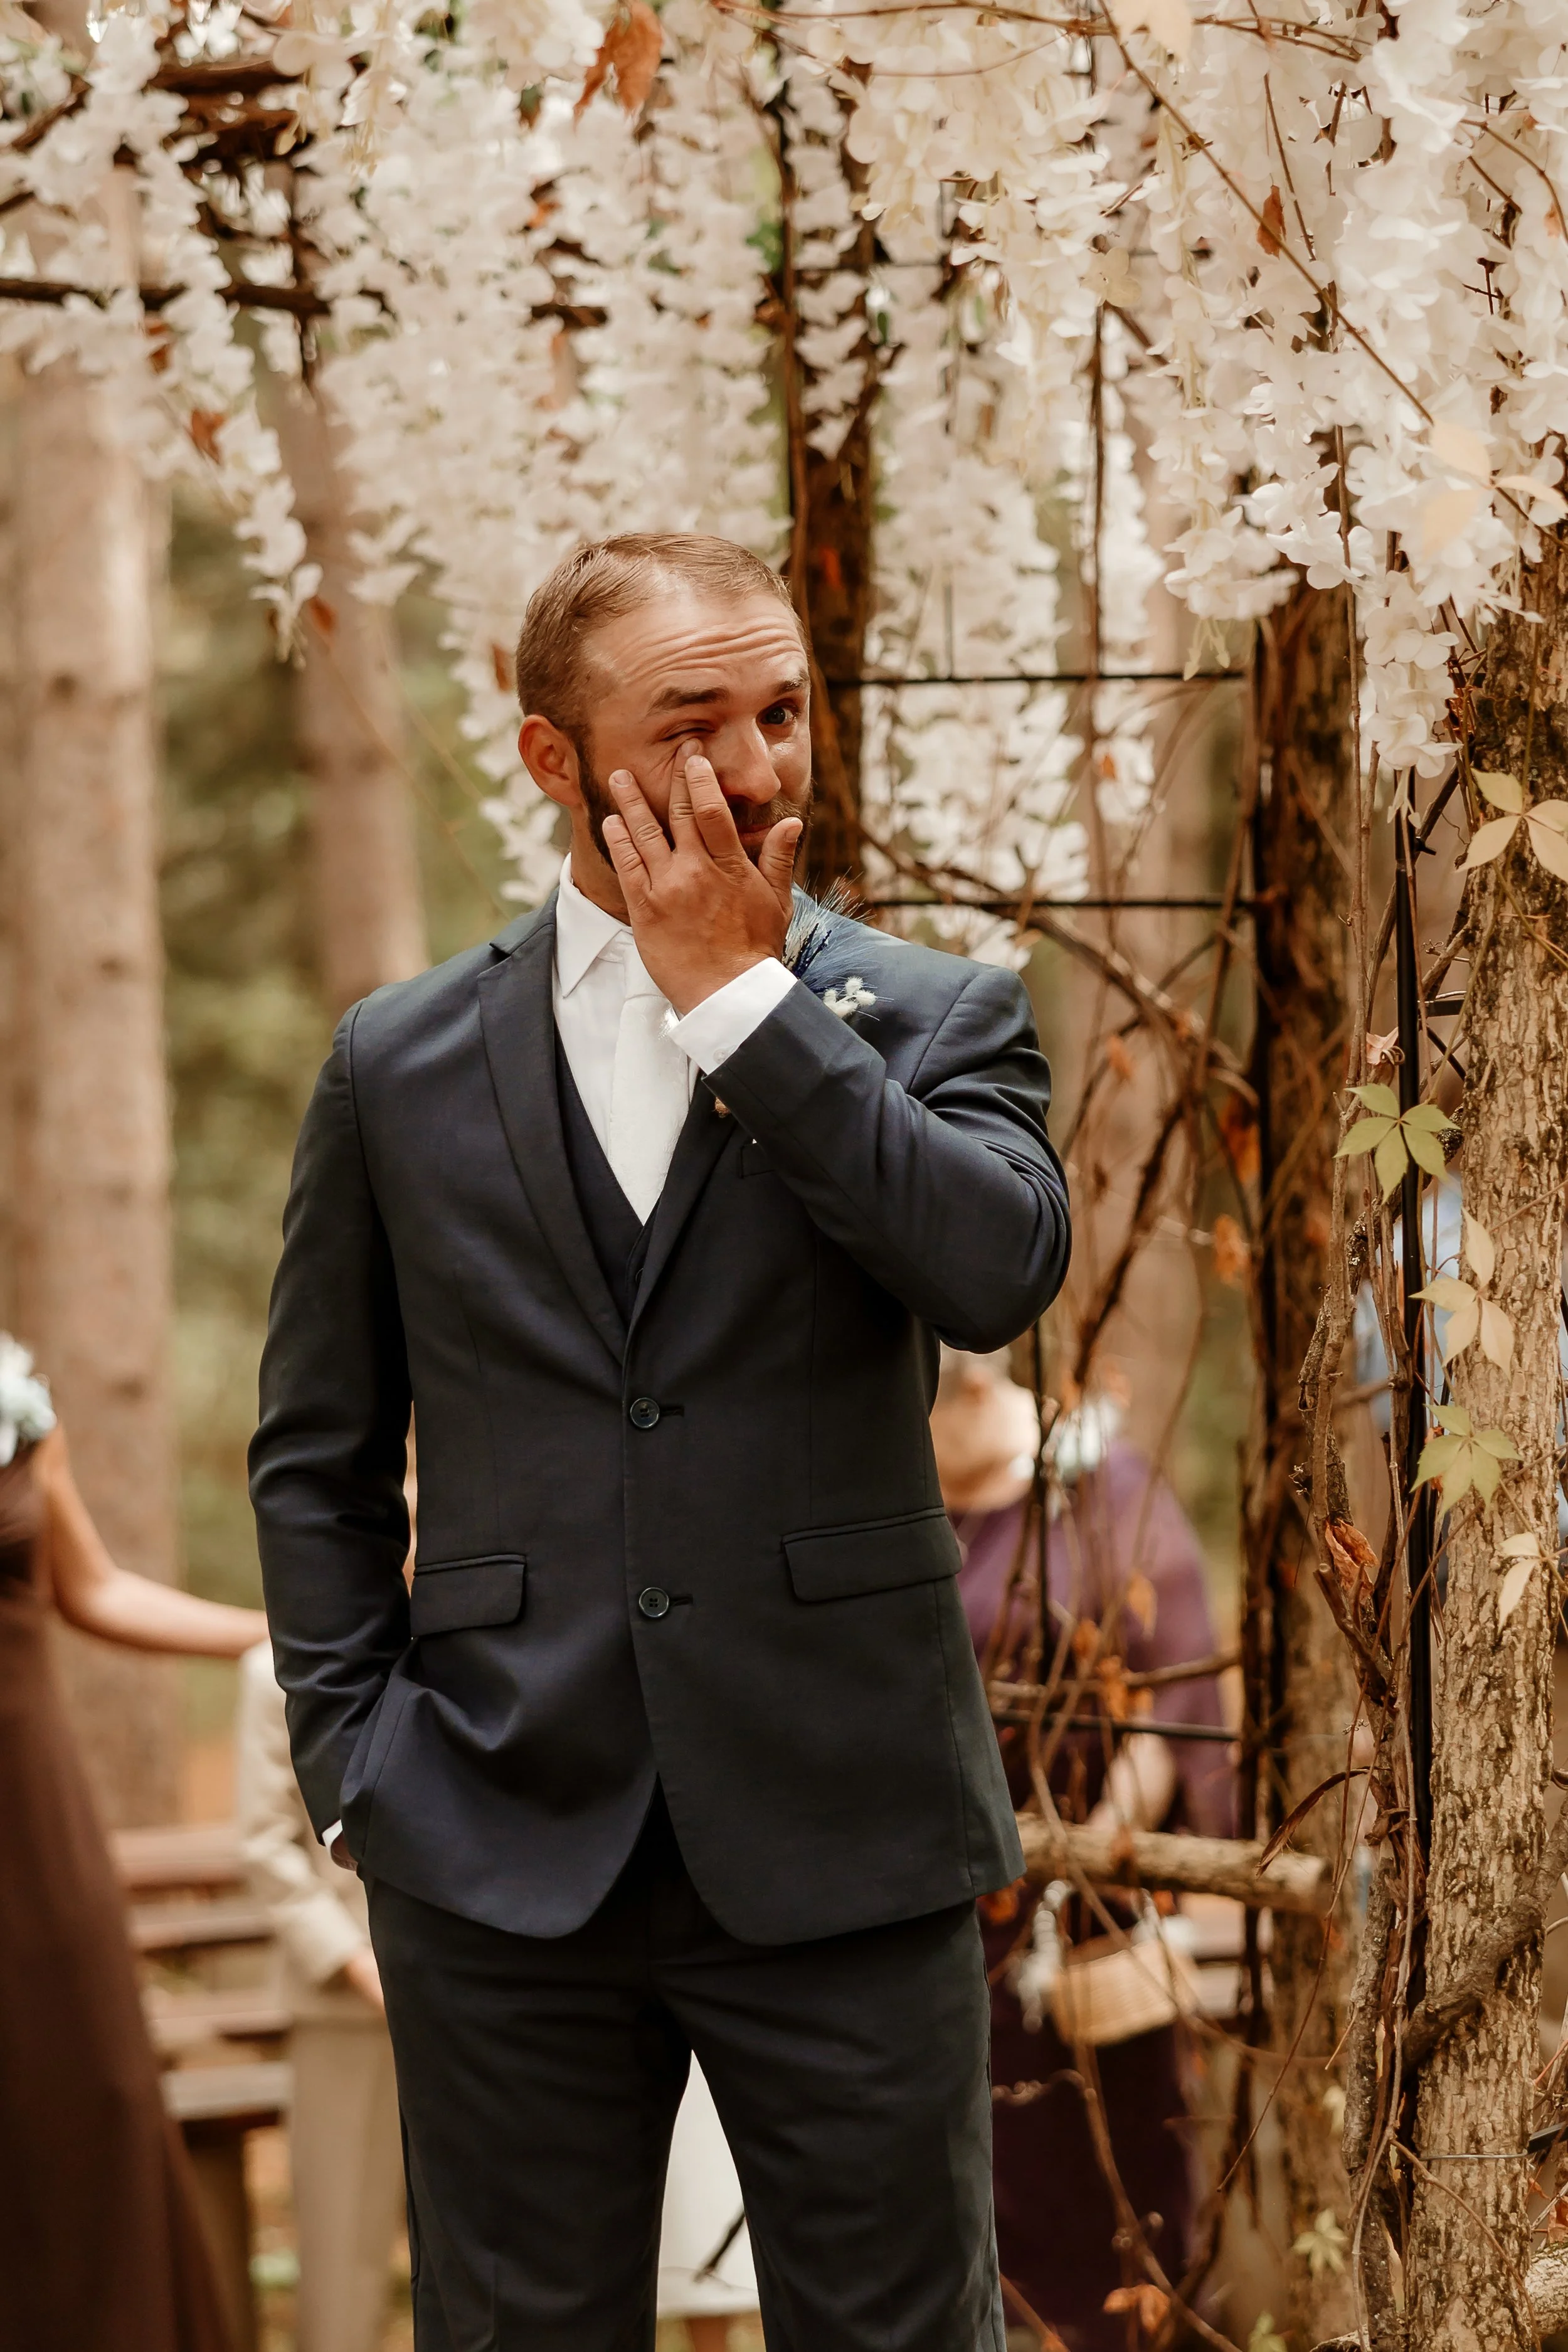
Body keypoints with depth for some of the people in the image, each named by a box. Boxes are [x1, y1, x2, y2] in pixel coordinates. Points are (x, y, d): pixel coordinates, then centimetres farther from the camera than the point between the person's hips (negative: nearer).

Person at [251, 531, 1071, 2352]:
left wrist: (738, 994, -12)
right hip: (501, 1856, 1)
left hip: (842, 1855, -1)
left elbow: (1000, 1267, -17)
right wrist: (352, 1757, 2)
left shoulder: (933, 1020, 4)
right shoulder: (399, 1067, 8)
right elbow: (315, 1455, 14)